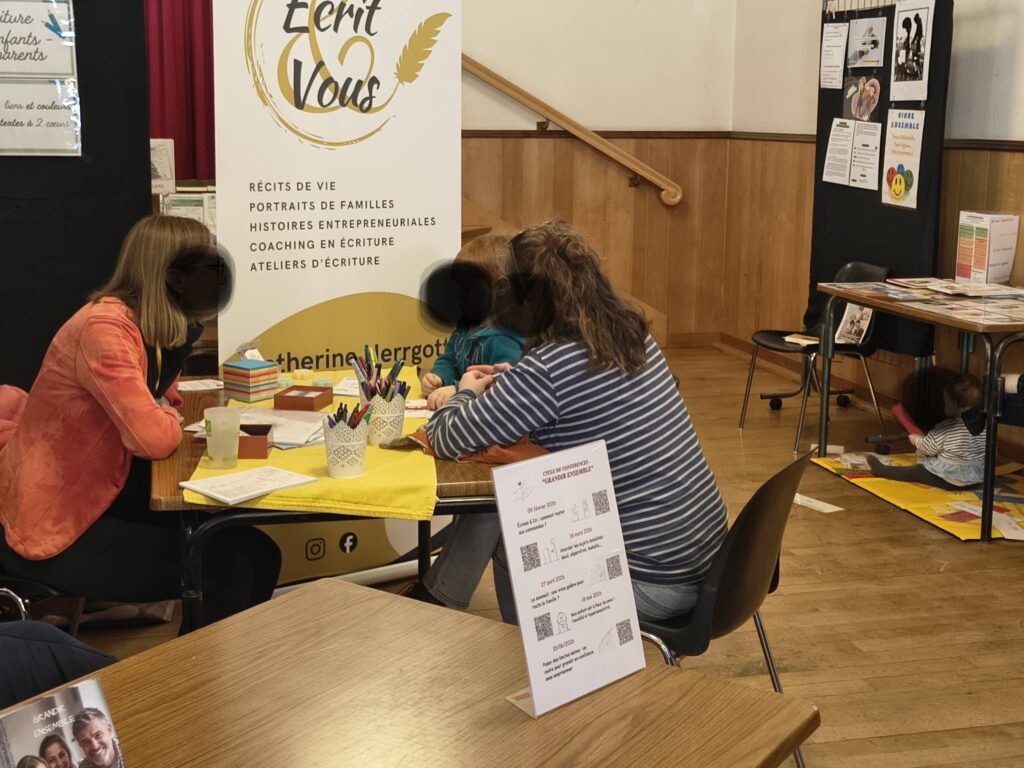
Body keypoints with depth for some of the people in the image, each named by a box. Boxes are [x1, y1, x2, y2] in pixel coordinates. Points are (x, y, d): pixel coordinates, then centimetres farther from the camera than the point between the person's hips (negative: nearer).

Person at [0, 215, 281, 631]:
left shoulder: (160, 327, 7)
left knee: (257, 552, -1)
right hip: (52, 531, -9)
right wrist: (172, 419, -10)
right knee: (224, 571, -16)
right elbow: (155, 438, -31)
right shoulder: (104, 328, -23)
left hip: (107, 500, 9)